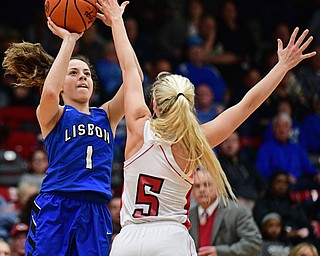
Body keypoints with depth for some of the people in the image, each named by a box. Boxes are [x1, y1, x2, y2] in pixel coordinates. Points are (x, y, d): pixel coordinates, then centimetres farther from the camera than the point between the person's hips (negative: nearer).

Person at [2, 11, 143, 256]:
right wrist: (68, 39, -11)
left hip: (96, 212, 4)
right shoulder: (52, 116, 7)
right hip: (55, 208, -4)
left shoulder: (106, 116, 17)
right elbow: (49, 91, -18)